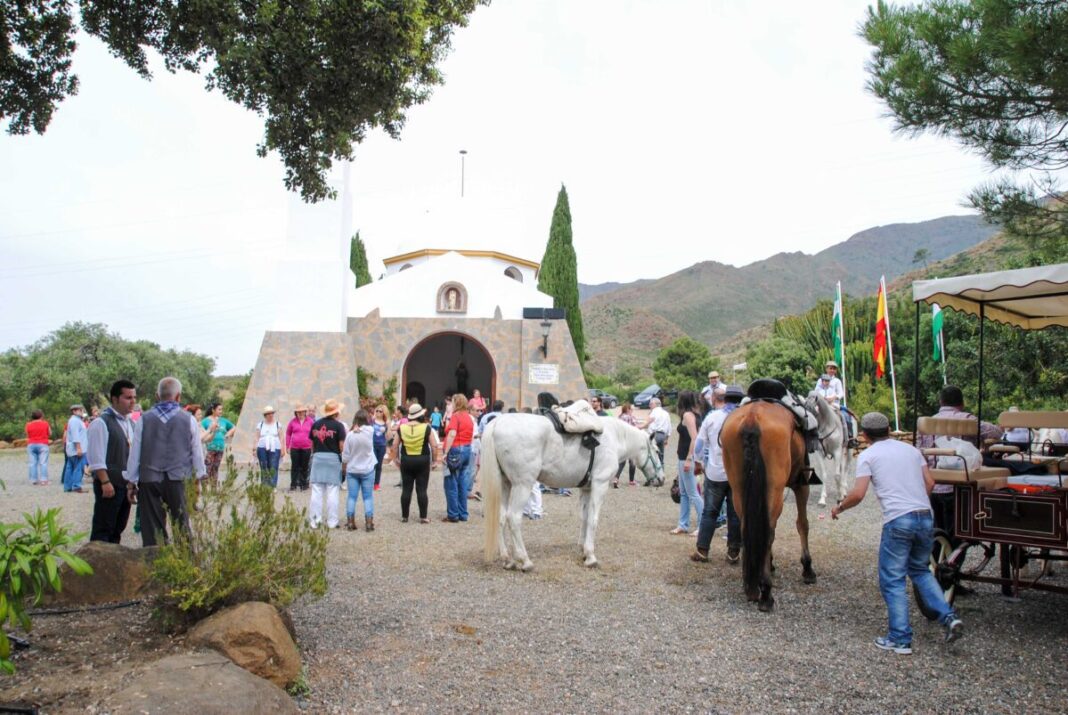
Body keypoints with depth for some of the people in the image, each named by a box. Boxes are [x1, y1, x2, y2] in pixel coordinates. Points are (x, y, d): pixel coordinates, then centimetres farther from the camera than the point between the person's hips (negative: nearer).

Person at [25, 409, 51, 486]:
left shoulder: (28, 425, 2)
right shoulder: (45, 424, -2)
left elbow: (27, 435, 9)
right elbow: (50, 434, 5)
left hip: (31, 445, 2)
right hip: (43, 445, -2)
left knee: (33, 463, 4)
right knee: (43, 463, -2)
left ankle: (34, 480, 3)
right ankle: (43, 479, -8)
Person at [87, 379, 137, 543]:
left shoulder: (131, 424, 14)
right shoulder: (101, 423, -11)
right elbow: (96, 458, -15)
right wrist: (105, 482, -19)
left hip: (126, 484, 8)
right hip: (110, 485, -8)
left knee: (118, 528, 13)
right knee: (103, 530, -4)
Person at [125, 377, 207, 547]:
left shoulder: (144, 419, 3)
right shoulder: (188, 420, 0)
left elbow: (134, 452, 5)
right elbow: (197, 452, 5)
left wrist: (131, 482, 12)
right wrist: (201, 477, 14)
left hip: (149, 481, 1)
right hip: (178, 481, -1)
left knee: (151, 528, 6)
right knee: (181, 526, 5)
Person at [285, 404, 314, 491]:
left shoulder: (310, 421, 1)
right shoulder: (293, 421, 3)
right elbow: (288, 433, 11)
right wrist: (287, 446, 8)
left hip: (306, 448, 0)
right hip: (294, 448, 0)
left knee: (304, 467, 6)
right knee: (294, 466, 3)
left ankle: (303, 484, 16)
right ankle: (293, 485, 9)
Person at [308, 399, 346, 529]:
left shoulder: (315, 424, 6)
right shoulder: (338, 425, -7)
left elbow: (312, 444, 11)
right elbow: (342, 446, -10)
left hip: (317, 457, 4)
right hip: (333, 458, -4)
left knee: (316, 491, 7)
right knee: (332, 492, 2)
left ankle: (315, 520, 9)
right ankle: (332, 522, 4)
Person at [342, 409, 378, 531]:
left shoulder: (350, 434, -9)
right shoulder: (370, 431, -13)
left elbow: (345, 455, -3)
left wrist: (345, 468, 10)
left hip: (352, 470, 1)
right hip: (367, 470, -1)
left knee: (352, 496, 7)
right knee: (368, 497, 6)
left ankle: (351, 522, 9)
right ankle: (369, 523, 3)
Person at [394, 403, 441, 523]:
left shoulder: (402, 428, 0)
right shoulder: (427, 428, -7)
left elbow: (396, 445, 5)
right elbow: (434, 446, -6)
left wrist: (395, 458, 17)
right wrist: (434, 459, 5)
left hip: (406, 461, 2)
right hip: (423, 461, -2)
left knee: (406, 489, 8)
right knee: (422, 490, 2)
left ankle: (404, 516, 14)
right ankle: (423, 517, 4)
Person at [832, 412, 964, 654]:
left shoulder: (867, 455, 0)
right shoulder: (911, 449, 16)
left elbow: (858, 494, -8)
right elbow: (930, 483, 13)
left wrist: (839, 508, 9)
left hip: (898, 521, -6)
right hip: (925, 517, 6)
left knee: (892, 581, 5)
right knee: (920, 570, 25)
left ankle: (900, 639, 6)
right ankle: (948, 616, 10)